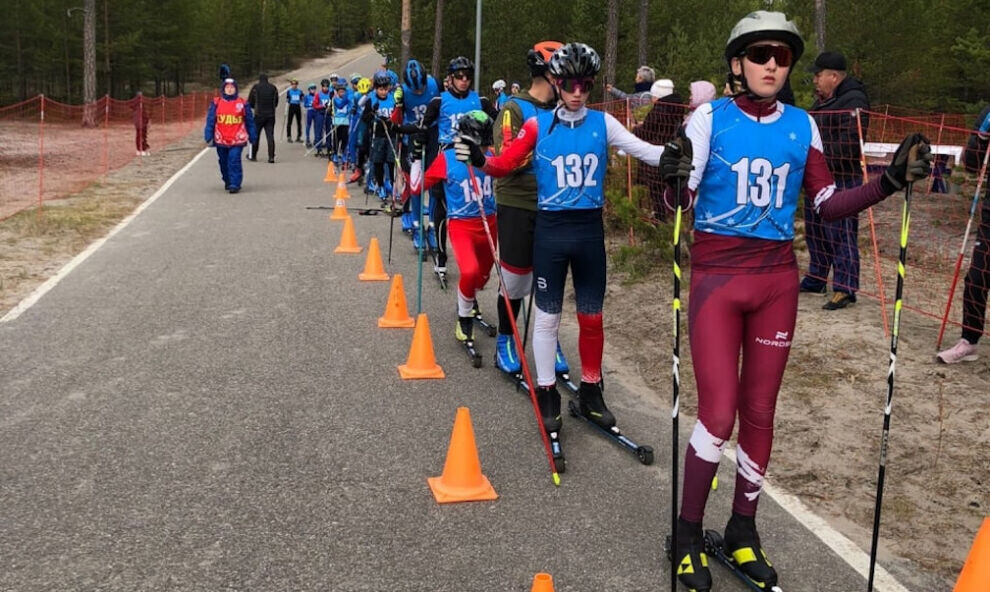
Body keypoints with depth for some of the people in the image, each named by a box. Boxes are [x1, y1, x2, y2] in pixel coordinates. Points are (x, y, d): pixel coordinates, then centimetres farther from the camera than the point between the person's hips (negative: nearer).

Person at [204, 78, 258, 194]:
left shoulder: (242, 103, 2)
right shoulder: (216, 103, 4)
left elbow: (249, 121, 8)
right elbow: (210, 120, 4)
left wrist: (252, 136, 9)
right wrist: (208, 136, -1)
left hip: (237, 139, -3)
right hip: (221, 139, 3)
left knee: (234, 161, -13)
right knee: (224, 162, 13)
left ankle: (235, 184, -10)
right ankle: (227, 181, 32)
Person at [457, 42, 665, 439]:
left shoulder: (602, 123, 1)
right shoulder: (538, 124, -3)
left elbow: (643, 150, -9)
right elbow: (504, 165, -8)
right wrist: (480, 160, -28)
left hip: (590, 230, 2)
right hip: (551, 230, -1)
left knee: (592, 317, 10)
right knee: (547, 316, 6)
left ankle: (590, 392, 25)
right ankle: (547, 395, 19)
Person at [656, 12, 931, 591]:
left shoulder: (802, 125, 6)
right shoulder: (710, 118, -5)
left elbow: (829, 204, 7)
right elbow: (681, 203, -9)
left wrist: (891, 180, -5)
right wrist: (674, 180, -31)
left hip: (777, 280, 4)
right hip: (718, 277, -3)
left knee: (760, 412, 9)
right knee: (719, 416, -6)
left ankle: (743, 531, 25)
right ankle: (688, 535, 13)